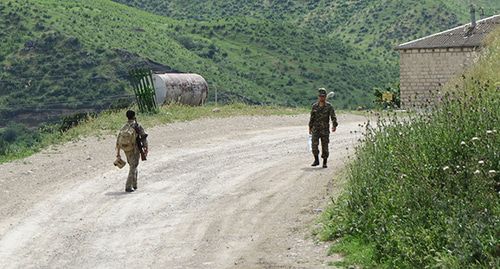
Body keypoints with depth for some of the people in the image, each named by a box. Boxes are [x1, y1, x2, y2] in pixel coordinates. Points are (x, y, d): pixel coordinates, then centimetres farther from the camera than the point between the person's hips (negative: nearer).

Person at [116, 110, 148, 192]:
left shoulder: (124, 128, 5)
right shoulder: (137, 126, -9)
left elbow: (118, 141, 5)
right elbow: (144, 136, -10)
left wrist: (118, 153, 11)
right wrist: (146, 148, 1)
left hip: (127, 151, 5)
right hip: (135, 150, -5)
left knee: (133, 166, 22)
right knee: (133, 168, -2)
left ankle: (134, 185, 27)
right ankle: (128, 187, -9)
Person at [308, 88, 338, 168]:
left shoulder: (329, 106, -3)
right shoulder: (314, 106, 6)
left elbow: (333, 116, -11)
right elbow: (312, 117, 15)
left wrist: (334, 125, -26)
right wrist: (310, 127, 17)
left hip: (325, 129, -2)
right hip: (316, 128, 2)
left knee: (325, 146, 1)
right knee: (314, 144, -9)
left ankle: (325, 163, 12)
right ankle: (316, 160, 6)